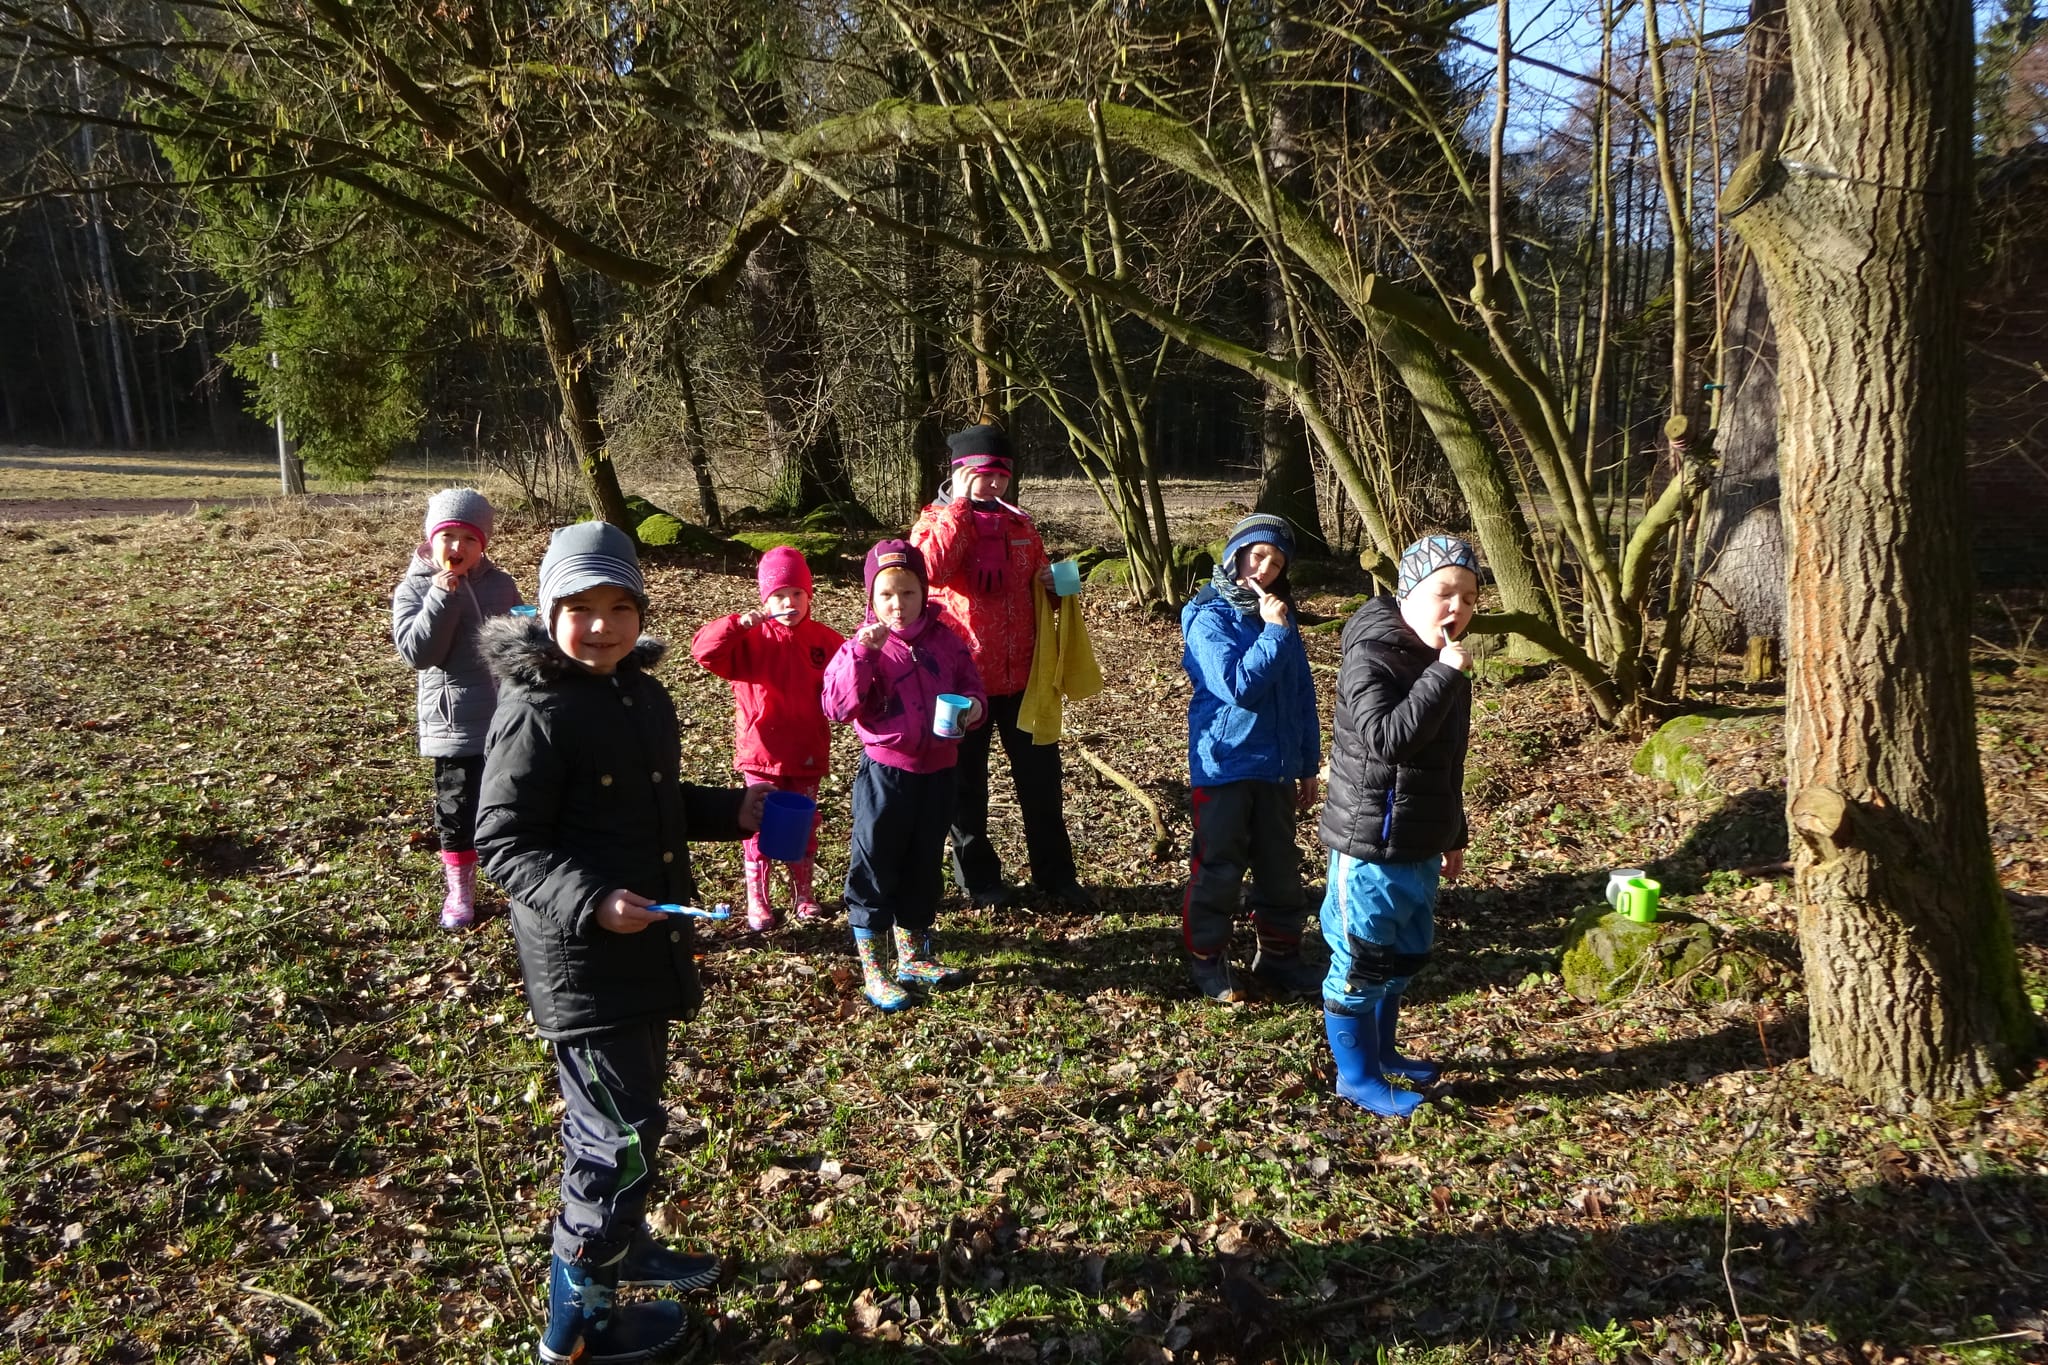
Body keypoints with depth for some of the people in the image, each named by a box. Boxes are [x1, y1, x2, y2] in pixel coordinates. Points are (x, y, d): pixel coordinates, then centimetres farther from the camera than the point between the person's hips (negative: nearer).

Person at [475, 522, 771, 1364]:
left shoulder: (646, 699, 7)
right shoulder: (535, 714, -19)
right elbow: (504, 844, -19)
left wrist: (732, 812, 7)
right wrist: (589, 903, -31)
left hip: (646, 947, 9)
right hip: (580, 959, -9)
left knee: (620, 1107, 24)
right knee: (623, 1132, -3)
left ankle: (620, 1245, 45)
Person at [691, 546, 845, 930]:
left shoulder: (825, 640, 0)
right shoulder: (750, 638, -6)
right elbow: (703, 648, -20)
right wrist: (739, 623, -31)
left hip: (808, 753, 2)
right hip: (762, 752, -2)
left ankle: (803, 891, 28)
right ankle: (758, 899, 14)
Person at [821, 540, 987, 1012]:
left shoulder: (945, 638, 2)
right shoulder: (863, 645, -9)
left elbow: (970, 684, 12)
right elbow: (838, 706, -19)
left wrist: (974, 706, -11)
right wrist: (861, 654, -29)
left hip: (938, 769, 4)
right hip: (886, 771, -4)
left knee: (924, 866, 16)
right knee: (875, 868, 3)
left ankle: (913, 955, 34)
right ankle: (872, 970, 15)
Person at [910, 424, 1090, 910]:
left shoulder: (1020, 525, 10)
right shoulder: (936, 521, -3)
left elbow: (1037, 587, 23)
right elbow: (931, 566, -25)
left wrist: (1052, 582, 0)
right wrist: (961, 504, -21)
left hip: (1020, 672, 4)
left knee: (1041, 775, 8)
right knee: (966, 780, 9)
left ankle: (1055, 874, 21)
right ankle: (978, 878, 24)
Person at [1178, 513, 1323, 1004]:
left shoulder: (1281, 614, 8)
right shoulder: (1209, 617, -10)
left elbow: (1303, 694, 12)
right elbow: (1237, 686, -22)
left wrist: (1308, 765, 12)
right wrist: (1274, 632, -20)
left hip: (1275, 765, 6)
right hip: (1225, 764, -5)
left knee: (1281, 868, 13)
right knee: (1218, 868, 3)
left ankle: (1280, 955, 27)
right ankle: (1207, 960, 17)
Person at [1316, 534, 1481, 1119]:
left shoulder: (1440, 661, 9)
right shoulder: (1371, 657, -19)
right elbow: (1385, 739, -33)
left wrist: (1452, 835, 23)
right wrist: (1444, 677, -31)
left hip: (1419, 845, 9)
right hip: (1372, 845, -9)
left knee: (1408, 953, 22)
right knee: (1362, 963, 5)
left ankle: (1381, 1050, 41)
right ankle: (1357, 1076, 20)